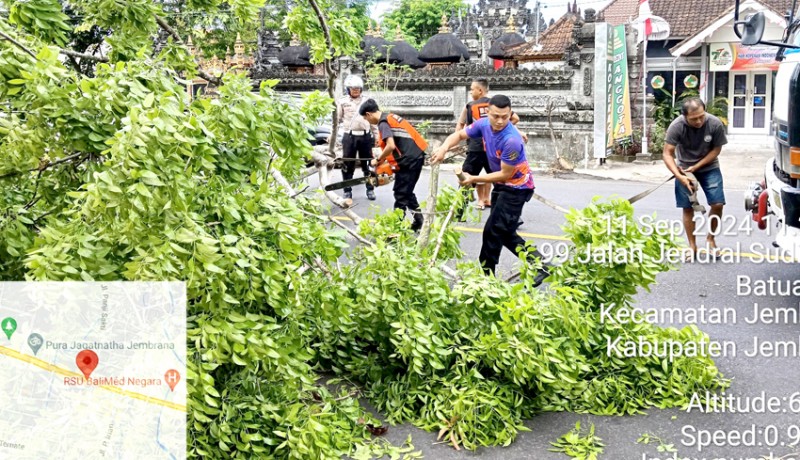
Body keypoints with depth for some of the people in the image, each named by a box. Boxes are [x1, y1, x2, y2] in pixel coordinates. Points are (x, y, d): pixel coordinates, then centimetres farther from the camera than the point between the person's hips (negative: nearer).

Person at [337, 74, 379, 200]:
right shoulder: (342, 102, 3)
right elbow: (337, 119, 7)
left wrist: (375, 135, 11)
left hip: (365, 136, 1)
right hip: (349, 137, -1)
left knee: (368, 164, 8)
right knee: (347, 165, 2)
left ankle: (370, 189, 17)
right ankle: (347, 191, 10)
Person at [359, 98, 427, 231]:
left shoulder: (383, 123, -11)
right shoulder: (390, 117, 18)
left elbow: (391, 146, -23)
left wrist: (378, 160, -8)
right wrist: (384, 160, 16)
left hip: (409, 159, -10)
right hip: (417, 156, 10)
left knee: (401, 195, -3)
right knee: (407, 192, 20)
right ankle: (419, 222, 24)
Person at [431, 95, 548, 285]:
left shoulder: (511, 140, -32)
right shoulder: (484, 124, -11)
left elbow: (505, 174, -24)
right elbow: (459, 135, 3)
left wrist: (474, 179, -24)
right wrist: (444, 148, -18)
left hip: (516, 187, -9)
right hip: (501, 185, 9)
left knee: (493, 232, -5)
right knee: (504, 233, 14)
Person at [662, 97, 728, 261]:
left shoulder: (715, 124, -23)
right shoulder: (676, 126, -25)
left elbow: (716, 149, -10)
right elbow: (667, 153, -22)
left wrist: (696, 167, -18)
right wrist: (680, 176, -33)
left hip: (708, 166, 1)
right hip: (684, 168, -1)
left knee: (717, 204, -8)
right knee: (688, 208, -1)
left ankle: (710, 238, 16)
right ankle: (692, 246, 13)